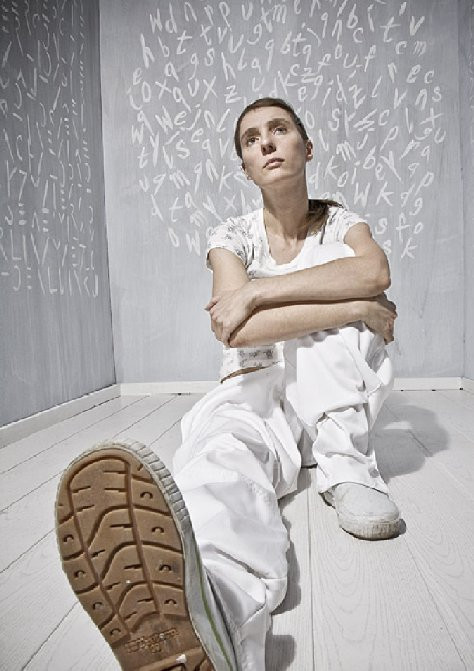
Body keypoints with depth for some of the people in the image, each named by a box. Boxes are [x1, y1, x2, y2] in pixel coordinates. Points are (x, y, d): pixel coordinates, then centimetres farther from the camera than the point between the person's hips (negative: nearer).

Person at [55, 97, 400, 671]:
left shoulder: (340, 223, 7)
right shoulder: (233, 236, 1)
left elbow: (375, 271, -19)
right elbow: (234, 329, -20)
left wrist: (256, 291, -24)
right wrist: (361, 310, -19)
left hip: (334, 403, 3)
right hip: (252, 392, -2)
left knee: (347, 290, -20)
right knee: (222, 453, -37)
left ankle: (344, 466, -22)